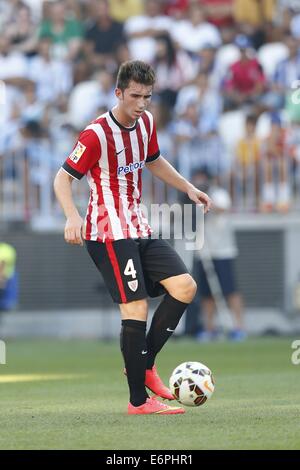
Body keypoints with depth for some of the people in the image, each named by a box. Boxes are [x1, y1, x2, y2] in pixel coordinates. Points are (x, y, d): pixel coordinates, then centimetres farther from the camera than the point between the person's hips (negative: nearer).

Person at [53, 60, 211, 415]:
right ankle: (138, 400, -9)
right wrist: (72, 216, -33)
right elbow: (62, 178, -16)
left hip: (139, 231, 8)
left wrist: (188, 188, 23)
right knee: (135, 309, -14)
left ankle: (144, 366, 8)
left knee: (184, 286, -2)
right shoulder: (97, 134, -16)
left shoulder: (145, 123, 8)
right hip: (109, 234, -8)